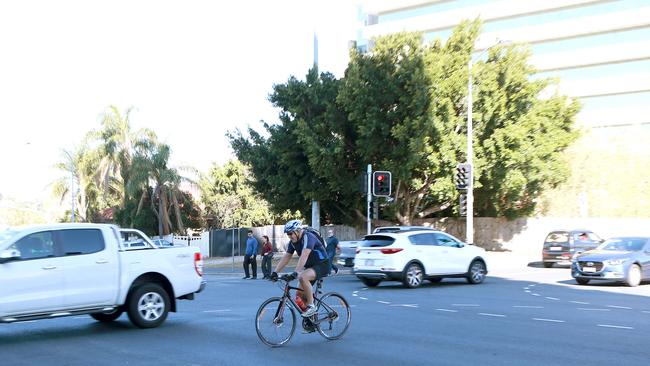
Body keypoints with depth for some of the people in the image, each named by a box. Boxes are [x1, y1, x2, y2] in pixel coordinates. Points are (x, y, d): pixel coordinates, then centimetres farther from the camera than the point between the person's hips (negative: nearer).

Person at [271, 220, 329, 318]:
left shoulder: (308, 237, -24)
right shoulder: (293, 242, 2)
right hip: (309, 266, 9)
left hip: (322, 265, -9)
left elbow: (304, 256, -36)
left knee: (302, 277, -34)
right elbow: (286, 257, 3)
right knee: (300, 294, 0)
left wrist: (296, 272, -45)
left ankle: (311, 306, -22)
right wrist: (275, 272, -6)